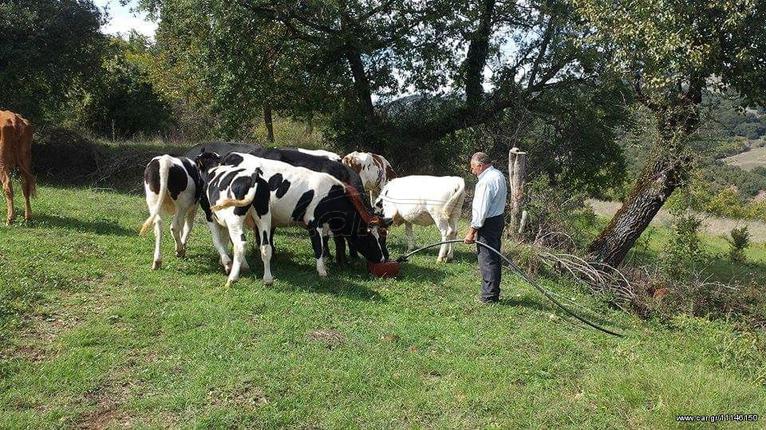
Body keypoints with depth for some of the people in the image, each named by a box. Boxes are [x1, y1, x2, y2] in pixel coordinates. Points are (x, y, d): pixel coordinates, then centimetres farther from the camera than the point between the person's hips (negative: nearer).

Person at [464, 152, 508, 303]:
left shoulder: (485, 182, -20)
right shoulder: (499, 175, 11)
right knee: (494, 258, 16)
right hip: (498, 219, 10)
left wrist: (471, 232, -18)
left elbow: (481, 210, -23)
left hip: (488, 223, -10)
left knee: (487, 260, -3)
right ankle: (494, 293, 26)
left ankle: (489, 296, 3)